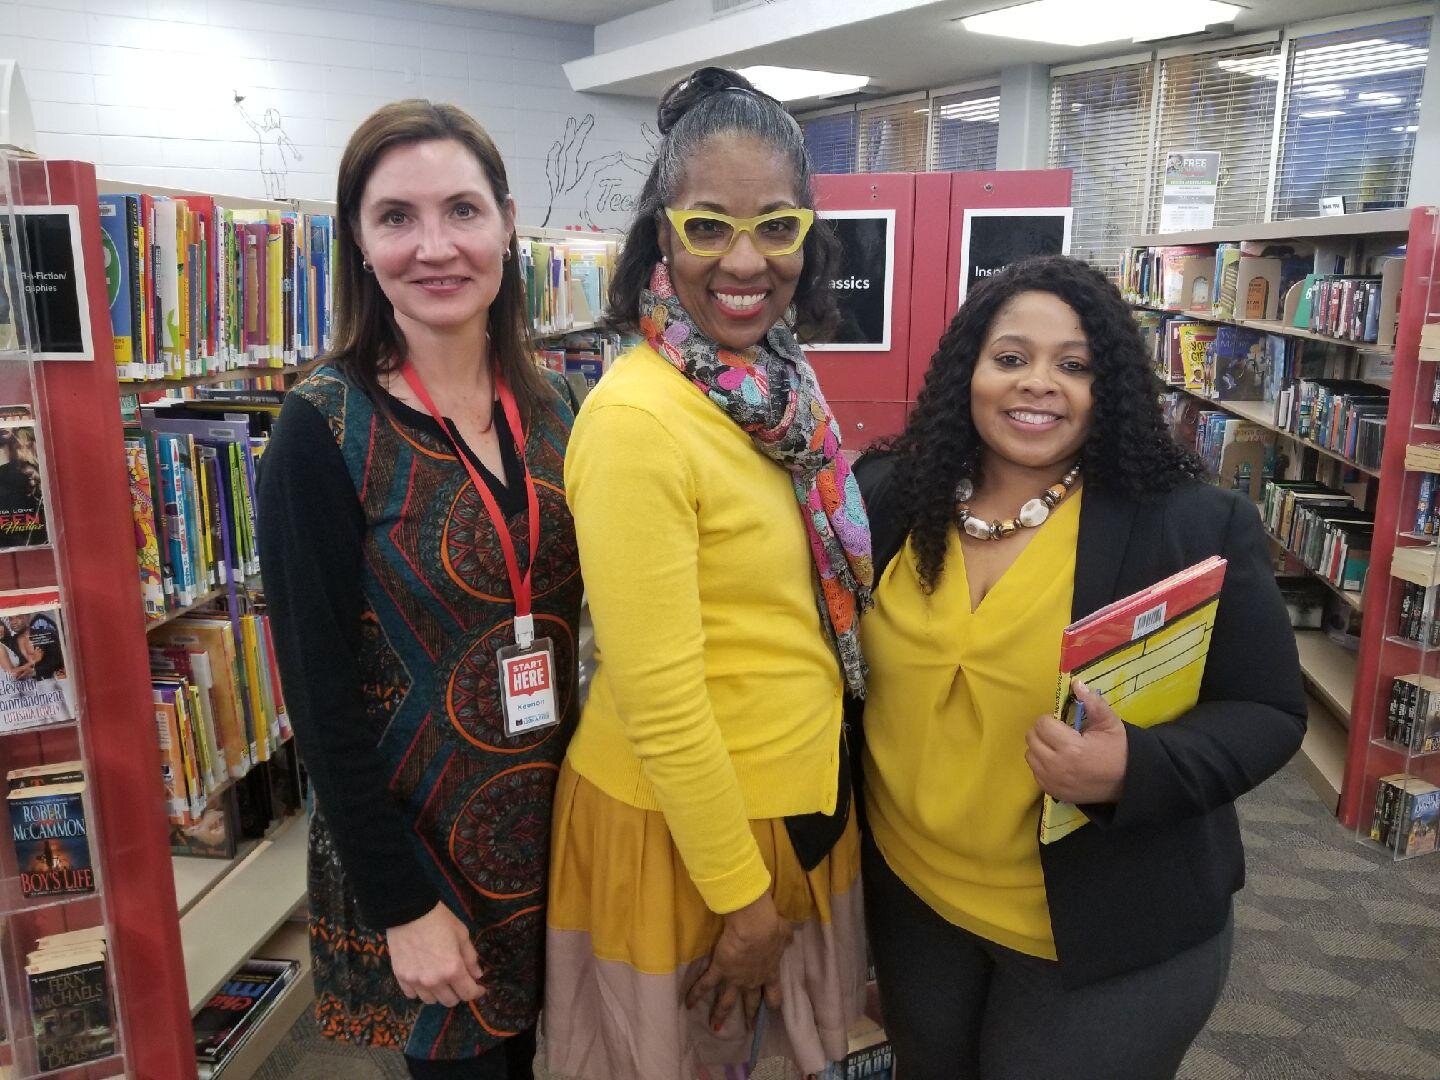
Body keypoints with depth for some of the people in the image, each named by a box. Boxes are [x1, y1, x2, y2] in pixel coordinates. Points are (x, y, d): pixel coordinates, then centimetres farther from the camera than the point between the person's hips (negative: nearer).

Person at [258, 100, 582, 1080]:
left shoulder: (548, 407, -1)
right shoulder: (324, 431, -17)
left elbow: (566, 613, 7)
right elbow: (321, 692, -16)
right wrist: (403, 904, -14)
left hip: (554, 814, 5)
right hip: (414, 834, -4)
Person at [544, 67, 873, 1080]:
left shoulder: (780, 384, -1)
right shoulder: (636, 419, -26)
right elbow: (660, 701, -24)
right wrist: (740, 896, -15)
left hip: (798, 794, 7)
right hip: (682, 818, -7)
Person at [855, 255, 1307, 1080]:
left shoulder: (1197, 525, -15)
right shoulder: (889, 499, -6)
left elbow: (1266, 713, -11)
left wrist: (1136, 771, -29)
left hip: (1105, 932, -3)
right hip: (909, 895, 4)